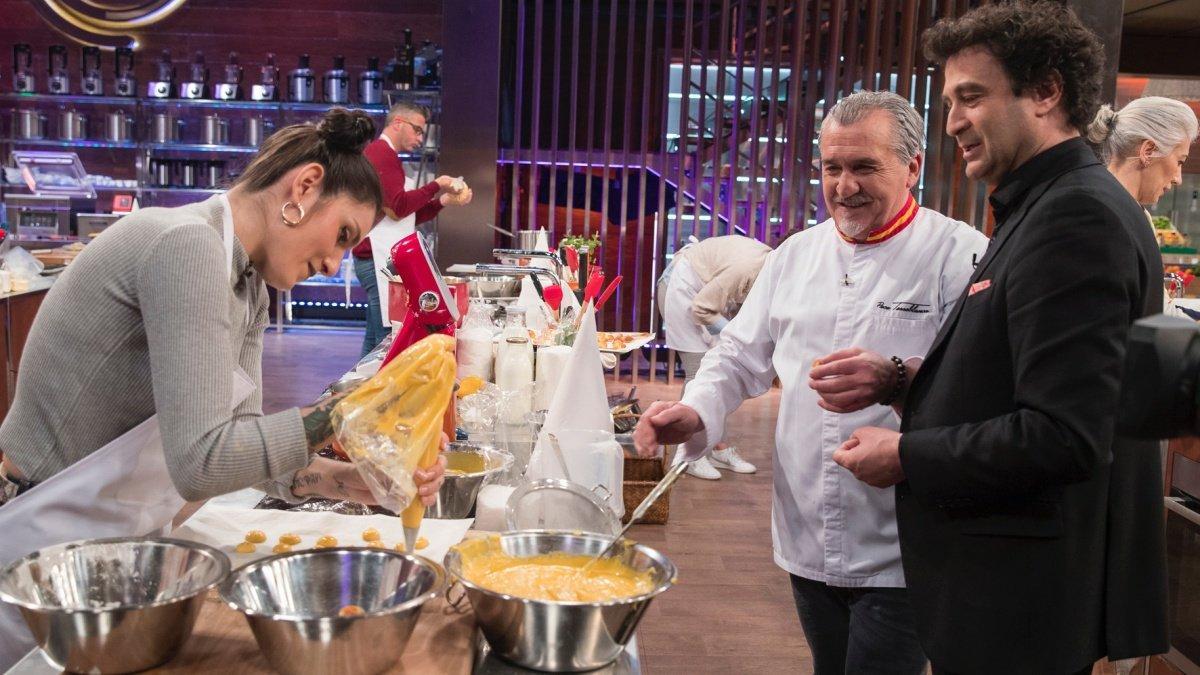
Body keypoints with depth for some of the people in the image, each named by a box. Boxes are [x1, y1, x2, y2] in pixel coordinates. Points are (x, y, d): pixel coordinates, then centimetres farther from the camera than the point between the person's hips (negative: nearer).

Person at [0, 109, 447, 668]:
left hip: (121, 544, 9)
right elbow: (201, 463, -31)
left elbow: (245, 444, 1)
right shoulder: (187, 245, -24)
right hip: (45, 553, -9)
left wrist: (361, 483, -11)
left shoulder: (246, 284, 4)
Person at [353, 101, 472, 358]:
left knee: (375, 341, 11)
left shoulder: (382, 153, 23)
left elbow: (407, 217, 21)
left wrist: (443, 201, 11)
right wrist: (435, 185, -8)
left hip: (382, 260, 11)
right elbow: (399, 207, -18)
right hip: (380, 260, -11)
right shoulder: (382, 153, -9)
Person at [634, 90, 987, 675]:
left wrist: (895, 378, -36)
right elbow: (742, 356, 13)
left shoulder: (961, 255, -9)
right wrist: (696, 411, -6)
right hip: (808, 540, 6)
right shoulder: (796, 255, 8)